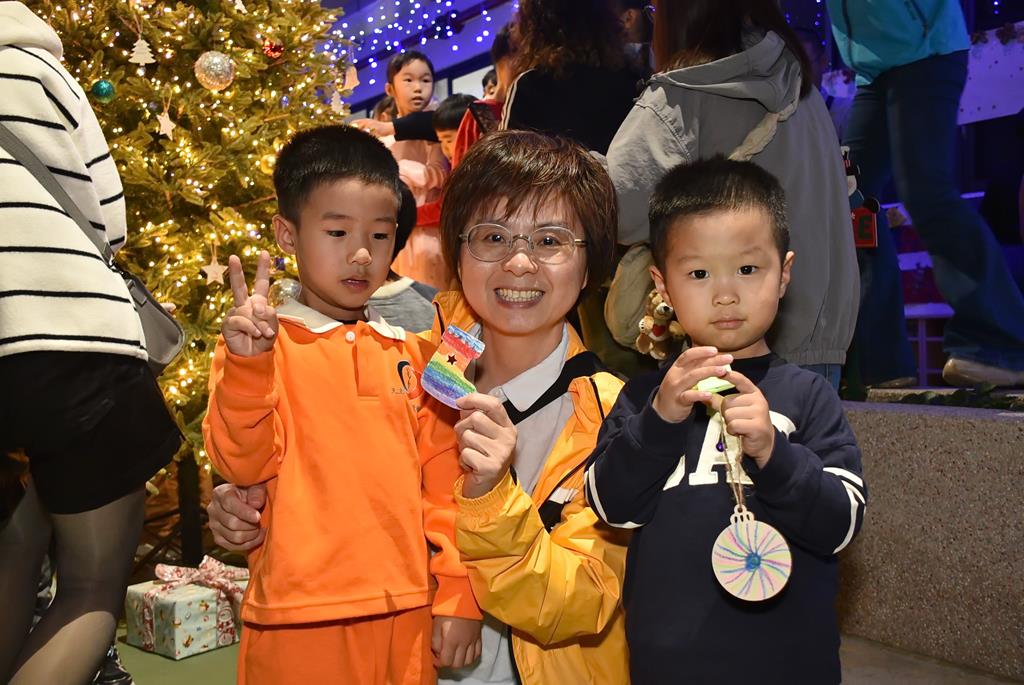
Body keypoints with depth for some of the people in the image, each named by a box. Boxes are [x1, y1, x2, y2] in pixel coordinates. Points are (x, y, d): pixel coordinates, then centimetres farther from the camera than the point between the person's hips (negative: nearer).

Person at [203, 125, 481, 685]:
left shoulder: (411, 352, 7)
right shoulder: (260, 345, -3)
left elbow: (443, 480, 7)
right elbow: (242, 465, -10)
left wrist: (457, 595, 5)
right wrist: (248, 364, -24)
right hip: (300, 622, -3)